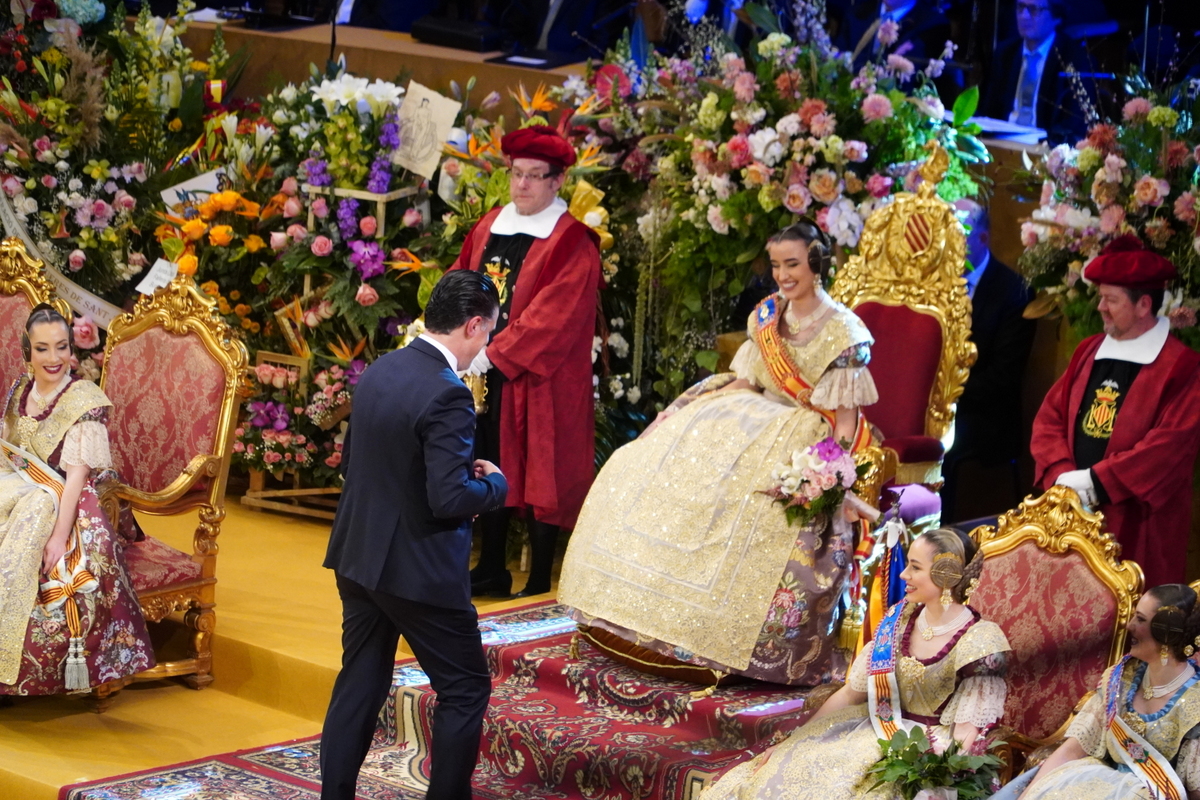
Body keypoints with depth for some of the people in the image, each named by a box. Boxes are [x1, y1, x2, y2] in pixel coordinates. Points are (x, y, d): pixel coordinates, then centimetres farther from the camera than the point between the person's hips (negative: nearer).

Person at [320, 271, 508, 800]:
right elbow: (449, 499, -25)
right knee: (465, 691, 7)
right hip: (417, 568, -8)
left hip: (357, 557, 8)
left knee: (358, 687, 16)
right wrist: (494, 483, -5)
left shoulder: (378, 372, 4)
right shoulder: (447, 396, -22)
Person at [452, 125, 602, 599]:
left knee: (538, 474, 1)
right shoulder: (489, 227, 10)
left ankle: (539, 586, 9)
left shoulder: (572, 243, -11)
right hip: (484, 371, 6)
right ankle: (492, 569, 24)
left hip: (536, 379, -6)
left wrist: (495, 355, -20)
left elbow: (552, 317, -18)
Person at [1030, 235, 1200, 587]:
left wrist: (1097, 481, -19)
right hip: (1074, 515, 6)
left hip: (1136, 527, -6)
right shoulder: (1088, 352, 10)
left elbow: (1171, 443, -19)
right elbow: (1050, 418, 10)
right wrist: (1062, 475, -8)